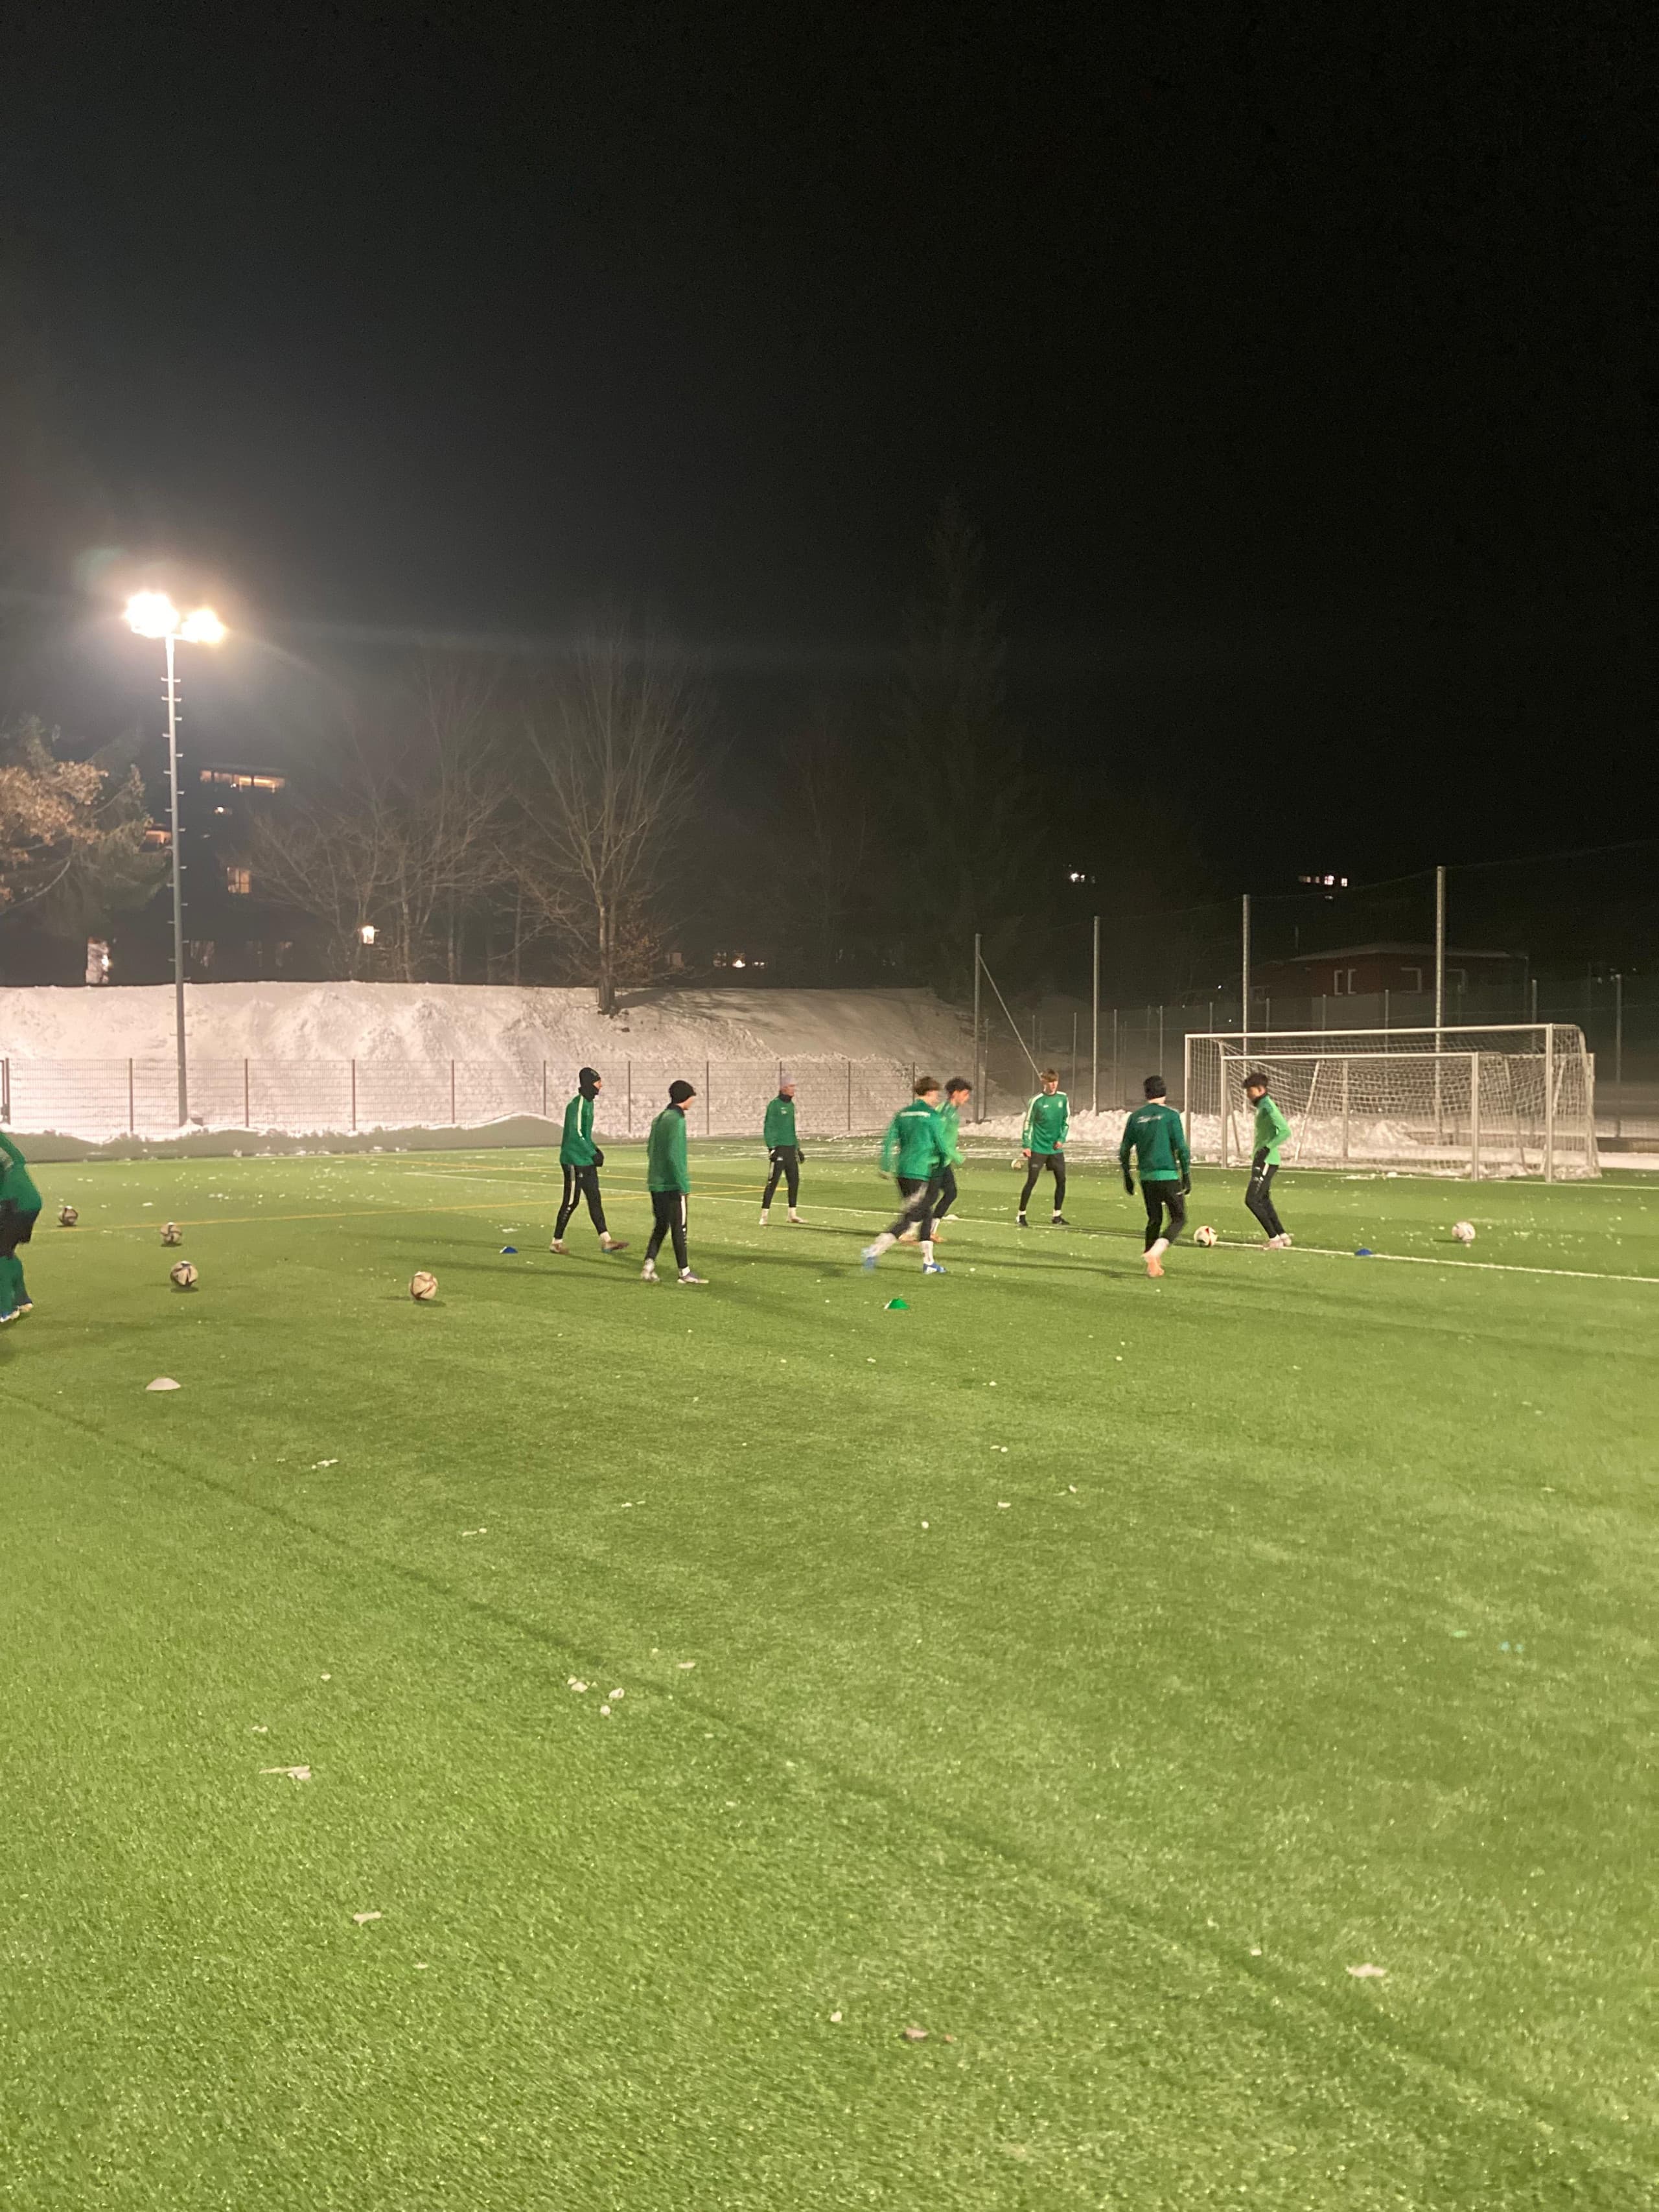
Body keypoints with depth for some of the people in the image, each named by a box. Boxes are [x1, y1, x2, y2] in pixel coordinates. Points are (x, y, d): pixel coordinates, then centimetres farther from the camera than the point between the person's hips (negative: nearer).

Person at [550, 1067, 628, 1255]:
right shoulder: (578, 1104, -17)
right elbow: (576, 1134, -22)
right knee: (571, 1201, -2)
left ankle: (606, 1241, 9)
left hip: (587, 1161, 10)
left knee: (595, 1199, 8)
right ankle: (556, 1242, 10)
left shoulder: (588, 1103, 13)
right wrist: (593, 1154, -18)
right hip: (574, 1160, -10)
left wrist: (595, 1150, 9)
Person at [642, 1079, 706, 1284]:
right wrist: (684, 1186, -18)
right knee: (679, 1229, 0)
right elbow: (674, 1155, -21)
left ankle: (649, 1266, 7)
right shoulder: (676, 1121, -16)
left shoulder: (659, 1119, 11)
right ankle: (685, 1272, 7)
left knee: (660, 1226, 14)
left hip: (656, 1183, 8)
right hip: (672, 1185, -8)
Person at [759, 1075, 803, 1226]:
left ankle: (792, 1214, 16)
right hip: (779, 1148, -8)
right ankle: (764, 1215, -4)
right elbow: (768, 1127, -11)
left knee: (794, 1180, 7)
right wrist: (771, 1148, -16)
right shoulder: (774, 1105, -9)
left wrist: (798, 1147, 22)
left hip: (791, 1148, 8)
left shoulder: (791, 1105, 15)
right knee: (773, 1181, -8)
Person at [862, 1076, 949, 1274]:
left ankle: (928, 1261, 22)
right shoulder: (932, 1116, -7)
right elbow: (942, 1145, -4)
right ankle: (874, 1250, -20)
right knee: (908, 1218, -6)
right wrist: (945, 1161, 16)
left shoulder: (903, 1113, 11)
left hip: (903, 1172, 8)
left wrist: (886, 1167, 10)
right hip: (923, 1174, -8)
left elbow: (889, 1140, 6)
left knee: (926, 1213, 18)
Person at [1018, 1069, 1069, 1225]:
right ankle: (1021, 1216, 4)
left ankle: (1057, 1216, 15)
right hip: (1038, 1148, -4)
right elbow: (1028, 1123, -5)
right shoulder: (1037, 1100, -9)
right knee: (1031, 1181, -5)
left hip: (1056, 1148, 4)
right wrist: (1026, 1145, -9)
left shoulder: (1062, 1098, 2)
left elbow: (1067, 1120, 10)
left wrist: (1062, 1139, -2)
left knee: (1061, 1181, 3)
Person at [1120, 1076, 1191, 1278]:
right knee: (1179, 1219, 4)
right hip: (1168, 1175, -5)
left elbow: (1124, 1150, 9)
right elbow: (1181, 1147, -9)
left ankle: (1152, 1264, 14)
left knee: (1154, 1220, 17)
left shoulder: (1136, 1117, 7)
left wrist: (1127, 1176, 19)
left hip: (1146, 1177, 5)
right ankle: (1155, 1251, -17)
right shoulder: (1170, 1115, -5)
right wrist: (1186, 1174, -2)